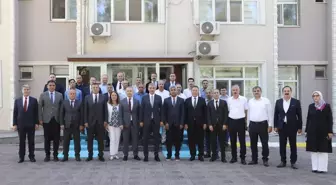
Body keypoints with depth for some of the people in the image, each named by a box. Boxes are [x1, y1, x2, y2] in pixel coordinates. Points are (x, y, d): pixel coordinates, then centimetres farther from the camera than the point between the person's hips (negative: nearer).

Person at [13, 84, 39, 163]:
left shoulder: (34, 100, 2)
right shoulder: (17, 100, 6)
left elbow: (36, 112, 1)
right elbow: (15, 113, 5)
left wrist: (36, 123, -4)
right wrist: (14, 124, 0)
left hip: (31, 124, -1)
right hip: (21, 124, 1)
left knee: (31, 142, 5)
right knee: (21, 142, 6)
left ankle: (32, 156, 13)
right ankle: (21, 157, 13)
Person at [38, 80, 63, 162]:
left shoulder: (59, 95, 8)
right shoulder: (43, 95, 5)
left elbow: (61, 108, 7)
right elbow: (40, 107, 3)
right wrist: (40, 119, -3)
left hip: (56, 120, 1)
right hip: (46, 120, -1)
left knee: (56, 138, 3)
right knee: (47, 138, 3)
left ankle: (55, 155, 13)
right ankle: (47, 155, 14)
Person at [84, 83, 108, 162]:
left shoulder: (103, 97, 4)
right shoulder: (87, 98, 4)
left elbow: (105, 110, 3)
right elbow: (85, 110, 2)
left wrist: (105, 121, -2)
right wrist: (85, 121, -4)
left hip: (100, 122, 0)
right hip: (90, 122, 0)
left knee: (100, 139, 5)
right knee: (90, 139, 6)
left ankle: (100, 155, 13)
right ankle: (90, 155, 16)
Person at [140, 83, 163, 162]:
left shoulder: (159, 98, 4)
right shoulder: (144, 98, 3)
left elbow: (161, 109, 4)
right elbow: (142, 110, 2)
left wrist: (161, 120, 0)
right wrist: (141, 121, -2)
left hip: (156, 121, 1)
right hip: (147, 121, 0)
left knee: (156, 138, 5)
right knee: (145, 138, 4)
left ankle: (156, 155, 14)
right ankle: (146, 155, 13)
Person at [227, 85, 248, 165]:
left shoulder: (243, 99, 0)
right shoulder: (229, 100, 5)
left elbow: (246, 111, 4)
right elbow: (228, 111, 11)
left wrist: (246, 121, 1)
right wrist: (227, 122, 6)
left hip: (241, 121, -2)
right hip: (231, 121, 2)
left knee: (242, 141, 2)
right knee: (233, 140, 9)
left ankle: (243, 158, 10)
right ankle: (234, 157, 19)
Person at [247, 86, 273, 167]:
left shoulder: (266, 101, 0)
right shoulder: (250, 101, 9)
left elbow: (270, 113, -1)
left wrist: (270, 125, -5)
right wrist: (248, 125, 12)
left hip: (263, 124, -3)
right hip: (252, 124, 3)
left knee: (264, 143, 0)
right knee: (253, 143, 9)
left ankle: (265, 159, 12)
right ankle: (254, 159, 19)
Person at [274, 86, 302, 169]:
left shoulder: (296, 102, -2)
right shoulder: (278, 102, 6)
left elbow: (299, 115, -1)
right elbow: (276, 115, 7)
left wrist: (300, 127, -4)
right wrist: (275, 126, 3)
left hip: (292, 127, -2)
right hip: (282, 127, 2)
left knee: (293, 145, 5)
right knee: (282, 145, 7)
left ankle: (293, 162, 14)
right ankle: (283, 161, 16)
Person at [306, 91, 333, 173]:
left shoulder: (327, 106, -2)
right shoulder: (311, 106, 6)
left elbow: (330, 119, -2)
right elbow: (308, 119, 9)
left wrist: (330, 132, -8)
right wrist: (307, 131, 6)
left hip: (323, 131, -3)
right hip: (313, 131, 3)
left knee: (323, 150, 1)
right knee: (313, 150, 4)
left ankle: (322, 168, 5)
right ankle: (315, 167, 10)